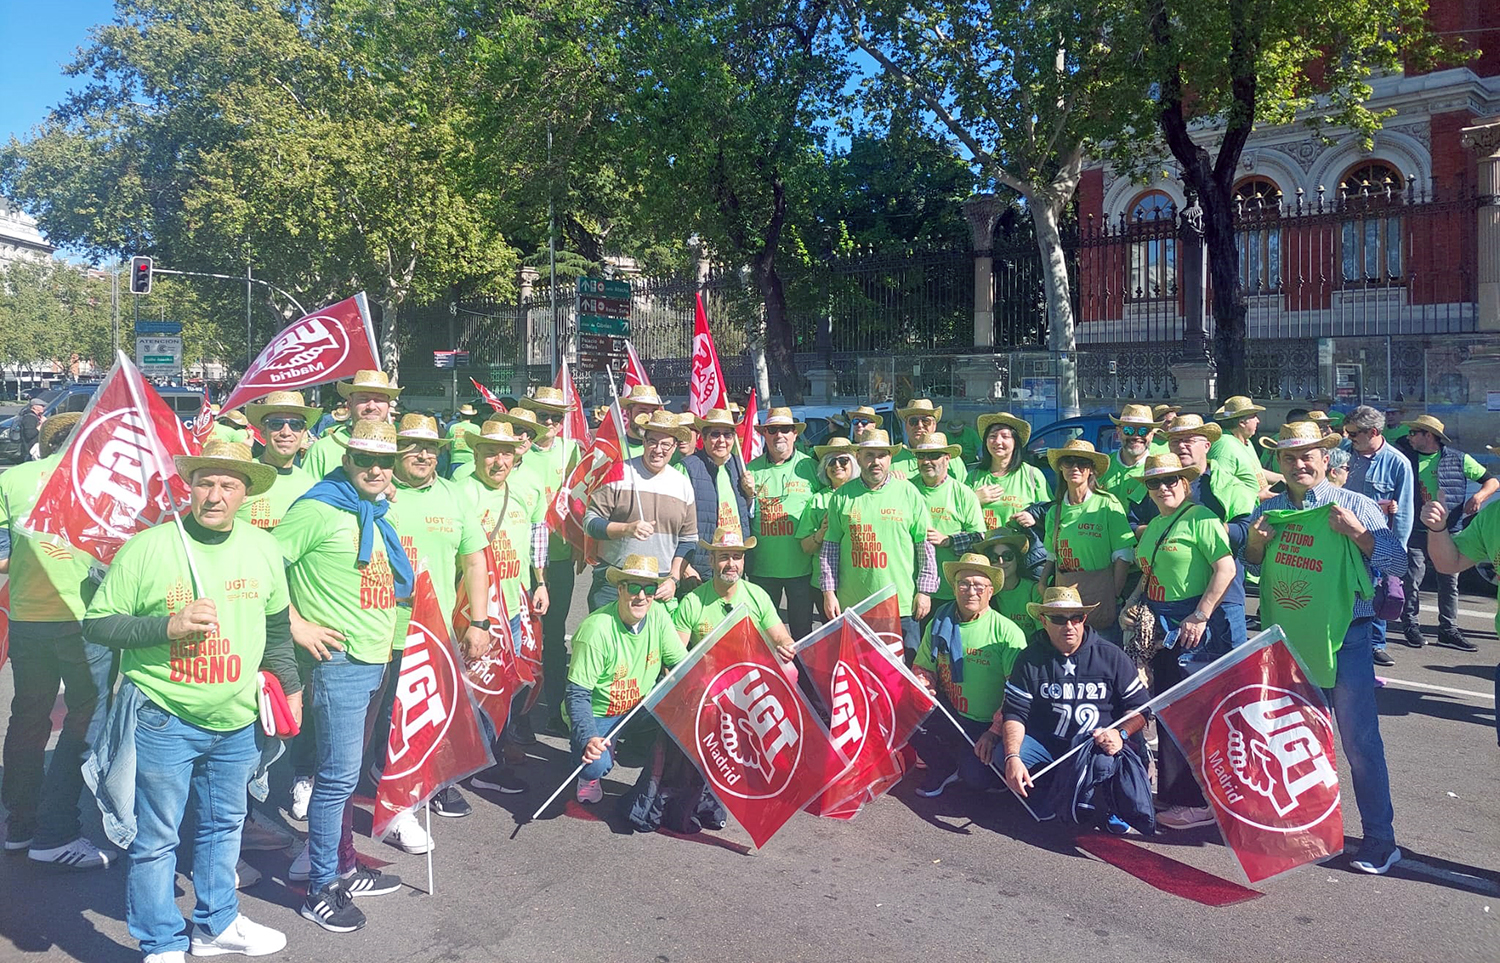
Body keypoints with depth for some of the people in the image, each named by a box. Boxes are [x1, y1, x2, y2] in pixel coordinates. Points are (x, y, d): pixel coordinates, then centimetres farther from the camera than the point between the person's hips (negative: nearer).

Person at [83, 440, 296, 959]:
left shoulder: (263, 548, 3)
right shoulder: (146, 547, -11)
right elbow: (96, 624, -7)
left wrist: (289, 684, 17)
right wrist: (167, 625, -21)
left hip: (237, 721, 5)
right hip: (162, 721, -4)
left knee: (224, 825, 19)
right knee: (156, 838, 5)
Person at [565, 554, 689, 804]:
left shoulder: (658, 615, -10)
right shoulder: (596, 629, -26)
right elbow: (576, 694, -24)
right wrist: (588, 738, -39)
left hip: (642, 706, 5)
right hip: (597, 714, -5)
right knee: (597, 763, -32)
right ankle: (589, 776, 8)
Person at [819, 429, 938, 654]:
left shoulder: (909, 494, 3)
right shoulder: (842, 496, 5)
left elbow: (925, 545, 4)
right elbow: (830, 547, 7)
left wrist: (925, 591, 0)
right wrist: (828, 592, 1)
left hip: (902, 603, -1)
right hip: (852, 604, 1)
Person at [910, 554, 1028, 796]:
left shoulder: (1008, 632, -10)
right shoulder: (938, 624, 4)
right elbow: (922, 667, 11)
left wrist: (996, 732, -20)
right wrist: (924, 690, -12)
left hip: (986, 726, -4)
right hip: (948, 717, 4)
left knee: (976, 777, -26)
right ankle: (943, 768, 4)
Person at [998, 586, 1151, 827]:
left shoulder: (1111, 656, 1)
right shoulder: (1030, 659, 2)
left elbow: (1140, 706, 3)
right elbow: (1015, 713, -5)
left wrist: (1120, 734, -19)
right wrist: (1012, 757, -23)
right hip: (1044, 744, 1)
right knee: (1004, 756, -28)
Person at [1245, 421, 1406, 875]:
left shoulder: (1354, 506, -6)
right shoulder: (1269, 509, 6)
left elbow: (1398, 565, -9)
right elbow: (1256, 567, 17)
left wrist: (1356, 531, -22)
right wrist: (1255, 543, -4)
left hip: (1342, 638, -4)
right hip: (1283, 639, 5)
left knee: (1359, 740, -1)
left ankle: (1380, 839, 11)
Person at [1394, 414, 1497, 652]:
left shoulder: (1458, 459, 1)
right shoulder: (1406, 457, 3)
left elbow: (1492, 480, 5)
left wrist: (1480, 495, -15)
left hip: (1448, 531, 0)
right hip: (1415, 531, 0)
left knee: (1449, 583, 6)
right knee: (1412, 581, -1)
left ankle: (1448, 630, 16)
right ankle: (1411, 626, 12)